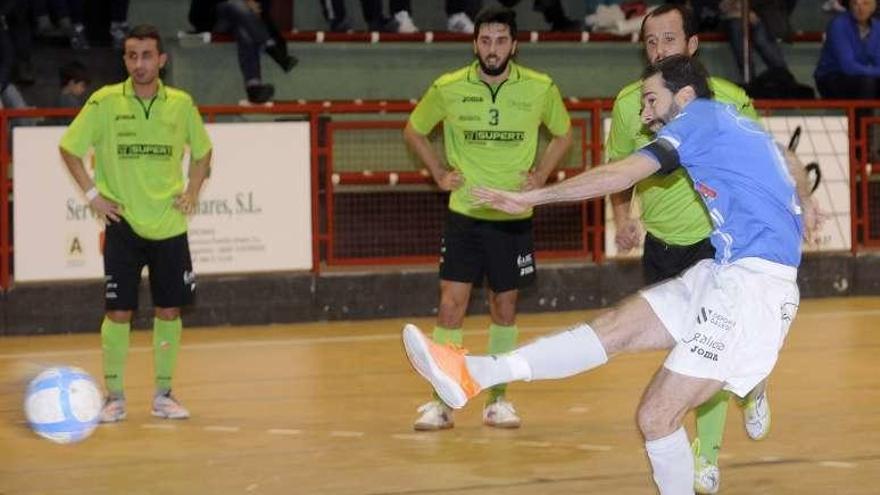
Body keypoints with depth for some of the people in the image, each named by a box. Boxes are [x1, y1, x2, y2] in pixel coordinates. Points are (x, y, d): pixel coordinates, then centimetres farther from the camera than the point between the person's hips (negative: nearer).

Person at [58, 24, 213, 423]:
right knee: (118, 312, -3)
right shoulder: (104, 102, -5)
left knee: (169, 311, 4)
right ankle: (114, 396, 8)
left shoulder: (181, 104, 1)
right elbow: (70, 148, 5)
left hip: (169, 224, 2)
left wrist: (192, 191, 5)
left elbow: (202, 150, 18)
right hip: (123, 223, -2)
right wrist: (92, 194, -3)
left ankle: (163, 394, 16)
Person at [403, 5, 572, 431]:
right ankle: (442, 402, -1)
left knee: (504, 308, 9)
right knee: (451, 303, -8)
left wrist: (540, 176, 3)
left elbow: (563, 133, 14)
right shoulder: (448, 88, -7)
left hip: (514, 218, 1)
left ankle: (497, 399, 20)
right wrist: (440, 174, 3)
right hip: (464, 215, -1)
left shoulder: (540, 88, -5)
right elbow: (414, 131, 12)